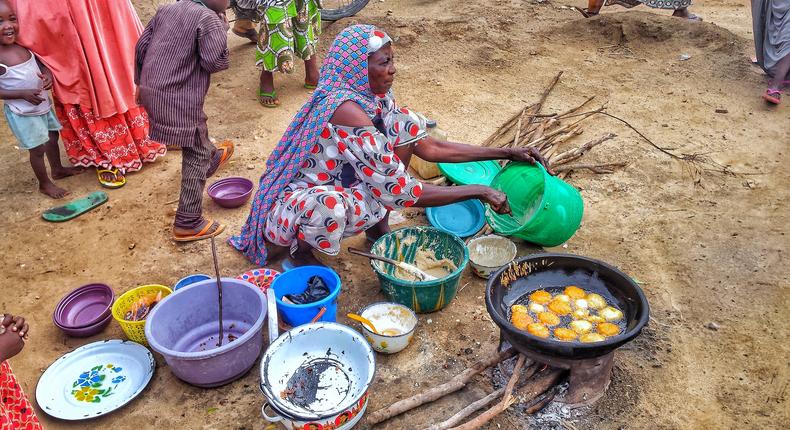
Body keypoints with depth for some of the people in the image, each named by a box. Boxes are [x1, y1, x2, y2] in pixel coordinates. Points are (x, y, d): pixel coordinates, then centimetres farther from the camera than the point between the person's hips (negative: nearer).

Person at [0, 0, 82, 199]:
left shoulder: (23, 45, -5)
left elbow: (40, 63, 9)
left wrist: (47, 73, -12)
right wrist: (23, 94, -27)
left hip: (43, 105, 7)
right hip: (23, 113, -7)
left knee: (53, 137, 23)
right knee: (38, 149, 6)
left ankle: (57, 169, 46)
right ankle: (45, 184, 26)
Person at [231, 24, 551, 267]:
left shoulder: (376, 99, -6)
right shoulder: (346, 109, -32)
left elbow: (428, 147, -1)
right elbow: (401, 192, -31)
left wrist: (505, 153, -3)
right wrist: (479, 191, -25)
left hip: (340, 189, 8)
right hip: (296, 208, -8)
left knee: (409, 124, -1)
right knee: (328, 206, -46)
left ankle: (378, 225, 9)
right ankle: (300, 251, -6)